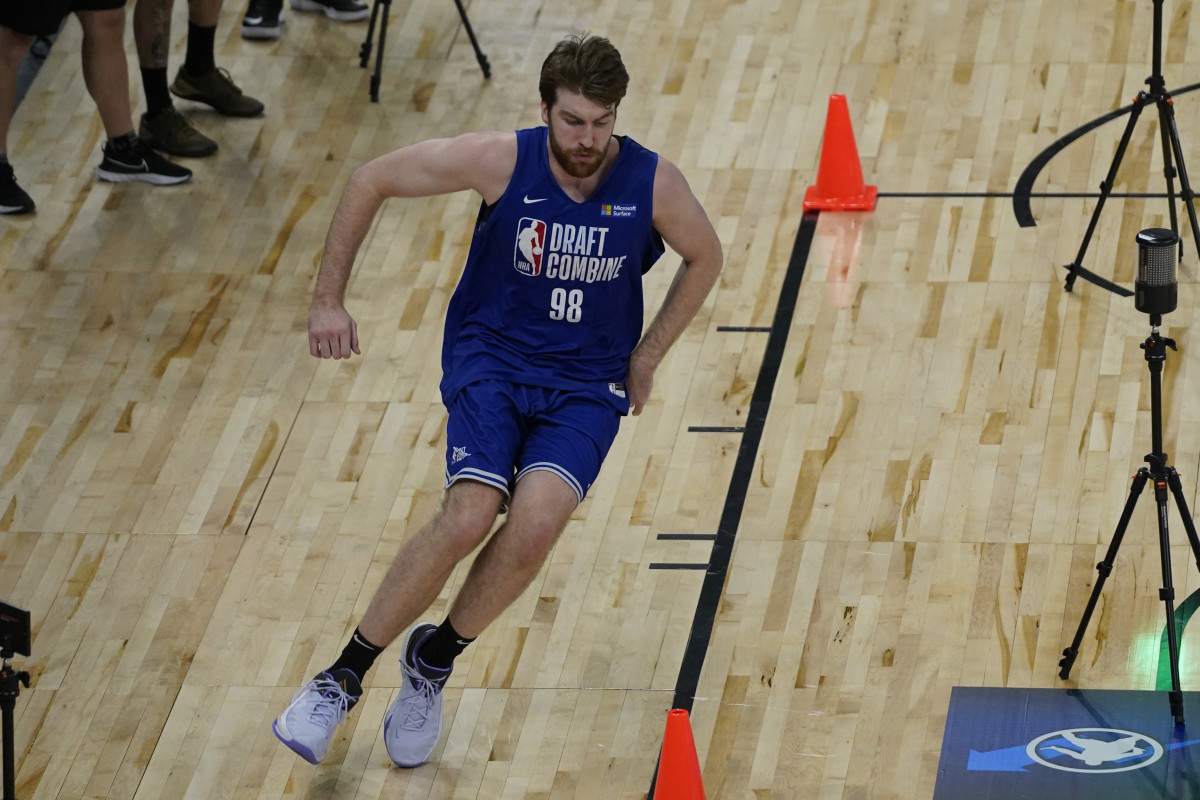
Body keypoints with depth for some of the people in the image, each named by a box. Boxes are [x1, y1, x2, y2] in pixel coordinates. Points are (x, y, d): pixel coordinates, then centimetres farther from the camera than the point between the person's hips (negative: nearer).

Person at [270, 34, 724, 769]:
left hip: (587, 383, 1)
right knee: (469, 516, -25)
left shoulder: (653, 183, -12)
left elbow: (705, 257, 10)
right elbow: (372, 180, -4)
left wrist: (647, 357, 7)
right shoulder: (501, 162, -16)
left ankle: (434, 660, 3)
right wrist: (329, 300, -5)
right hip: (492, 357, -1)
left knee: (537, 522, -25)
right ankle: (342, 678, -8)